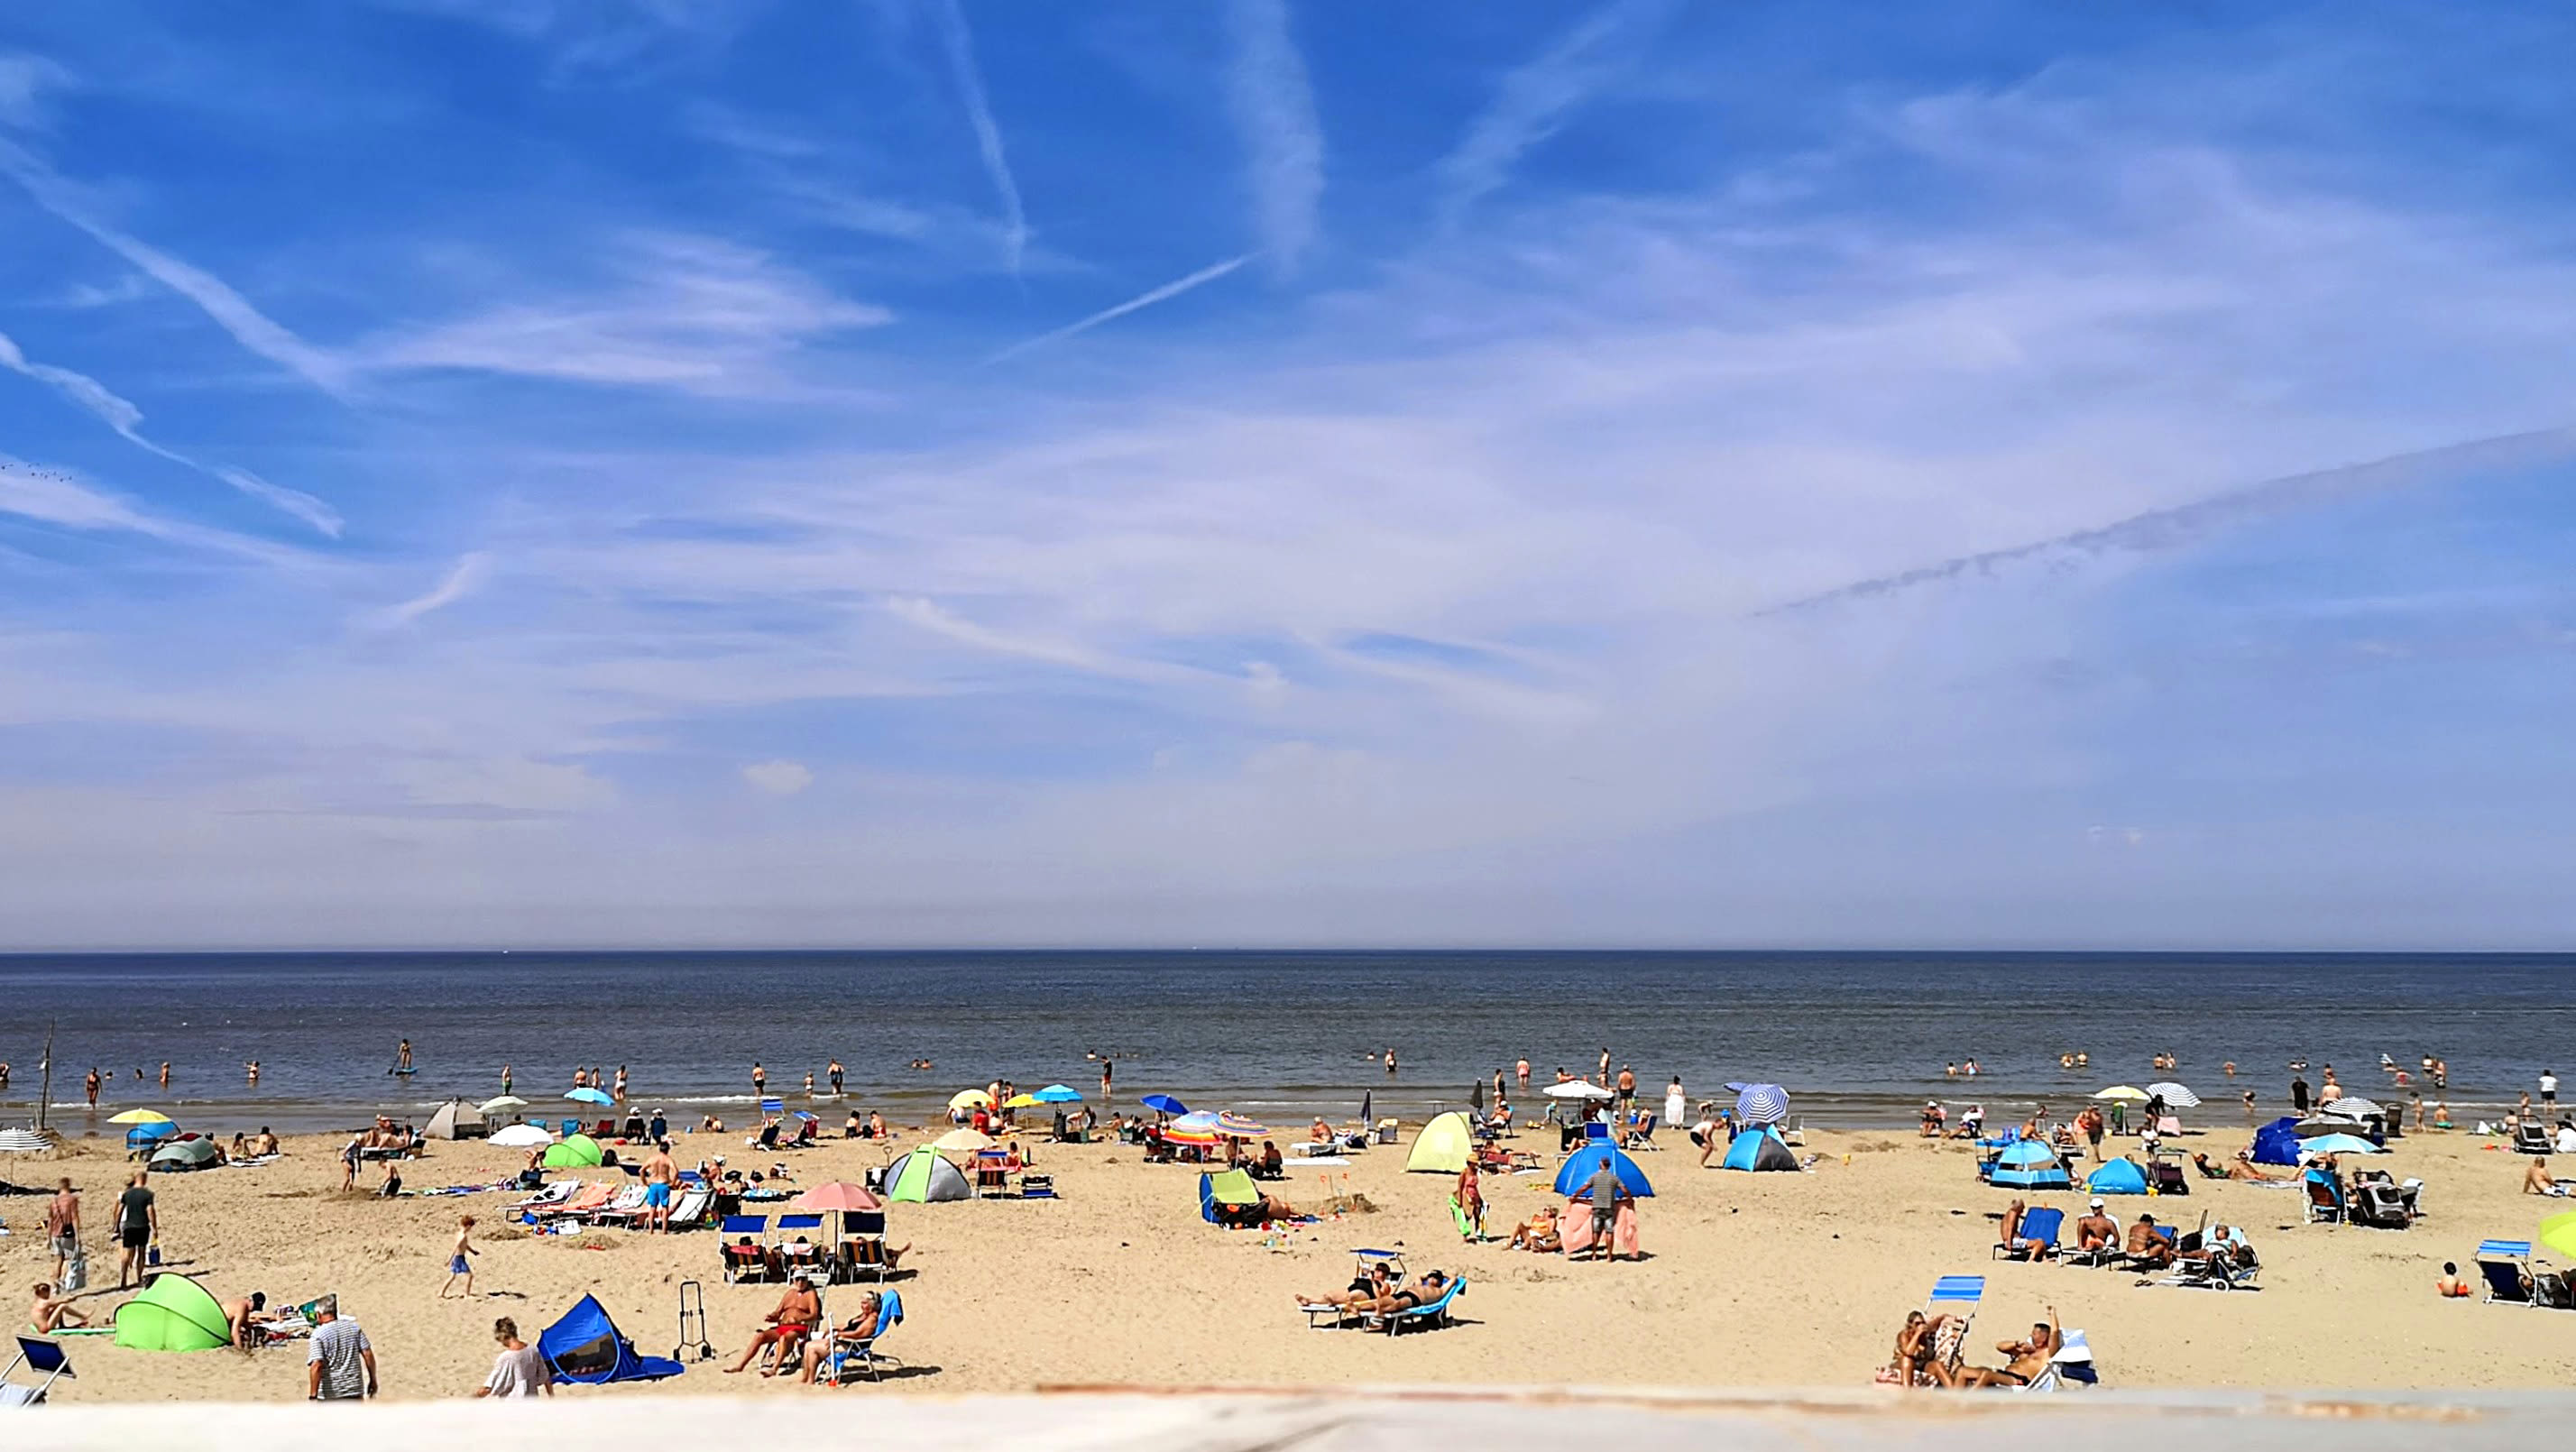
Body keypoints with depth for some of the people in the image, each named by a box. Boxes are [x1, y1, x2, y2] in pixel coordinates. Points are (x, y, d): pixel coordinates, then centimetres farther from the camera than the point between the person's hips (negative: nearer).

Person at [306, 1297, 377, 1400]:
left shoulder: (318, 1334, -9)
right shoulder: (354, 1327, 4)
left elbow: (317, 1365, -19)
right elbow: (368, 1354, 1)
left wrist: (313, 1395, -18)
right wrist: (373, 1380, 11)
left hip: (329, 1395, -3)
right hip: (355, 1393, 3)